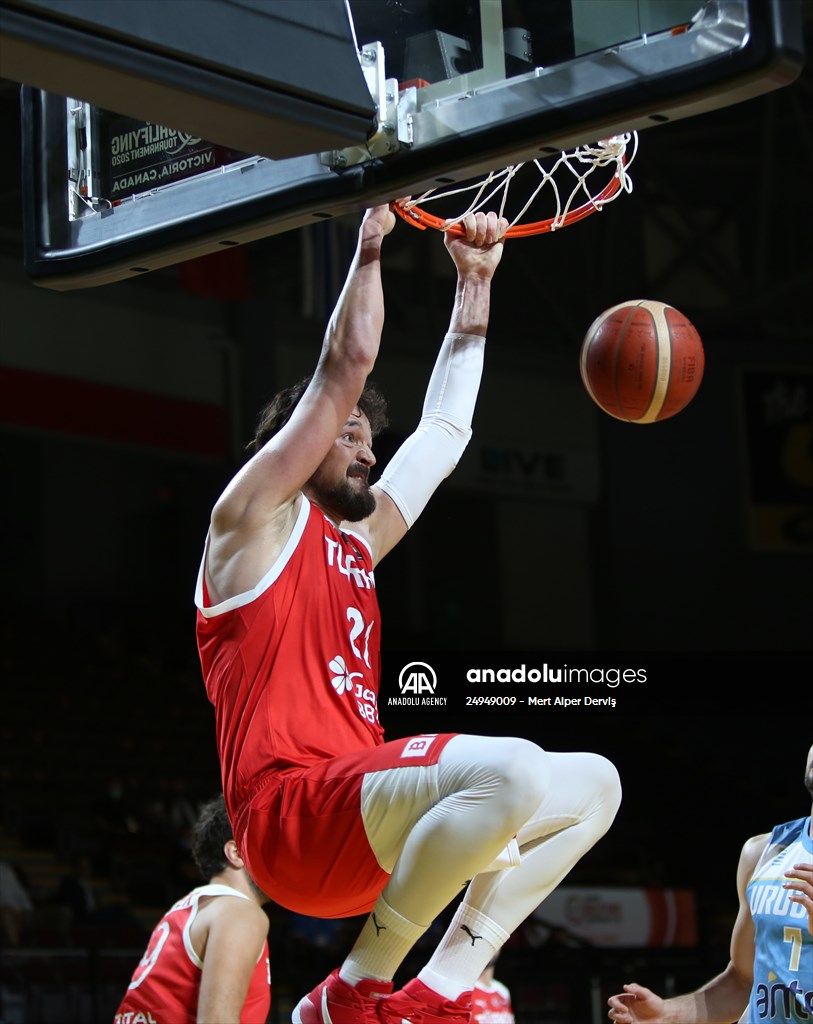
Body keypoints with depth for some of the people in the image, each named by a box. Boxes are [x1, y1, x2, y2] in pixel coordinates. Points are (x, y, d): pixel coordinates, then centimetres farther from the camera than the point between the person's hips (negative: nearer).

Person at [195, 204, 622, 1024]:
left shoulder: (357, 541, 27)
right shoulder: (256, 519, 5)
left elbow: (445, 426, 32)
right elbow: (347, 365, -2)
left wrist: (474, 283, 33)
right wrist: (372, 238, 4)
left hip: (365, 824, 9)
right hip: (292, 812, -9)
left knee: (592, 785, 8)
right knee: (514, 770, -32)